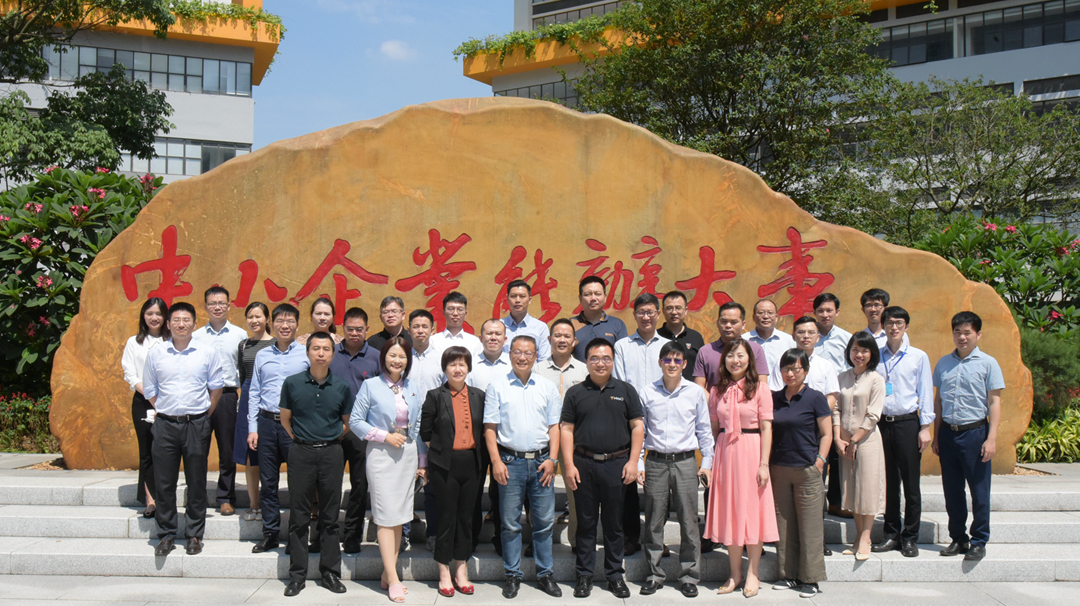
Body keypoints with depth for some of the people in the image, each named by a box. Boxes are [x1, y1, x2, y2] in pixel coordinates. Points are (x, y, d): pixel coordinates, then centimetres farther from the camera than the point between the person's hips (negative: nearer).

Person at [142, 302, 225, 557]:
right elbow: (149, 390, 13)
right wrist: (164, 412, 8)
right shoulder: (155, 354, 5)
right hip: (165, 424, 1)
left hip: (196, 424, -1)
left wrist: (203, 415, 5)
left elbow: (216, 387, 7)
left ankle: (195, 535, 15)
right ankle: (166, 535, 16)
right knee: (164, 482, 4)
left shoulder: (208, 353, 0)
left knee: (197, 483, 4)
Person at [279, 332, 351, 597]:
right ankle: (297, 574, 13)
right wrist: (302, 441, 10)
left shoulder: (342, 387, 1)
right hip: (301, 453, 0)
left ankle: (330, 572, 16)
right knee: (299, 516, 4)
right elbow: (285, 419, 11)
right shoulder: (292, 383, -1)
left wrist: (329, 440, 9)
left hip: (331, 453, 1)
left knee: (330, 516, 6)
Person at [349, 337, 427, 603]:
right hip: (381, 454, -5)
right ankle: (393, 580, -2)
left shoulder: (412, 388, 9)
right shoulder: (371, 386, -3)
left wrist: (422, 461, 12)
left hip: (408, 455, 5)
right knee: (386, 516, -6)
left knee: (399, 516, 8)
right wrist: (385, 436, -12)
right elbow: (355, 421, -4)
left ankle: (388, 574, 18)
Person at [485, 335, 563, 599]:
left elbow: (554, 426, 9)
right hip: (510, 461, -2)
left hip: (541, 461, 2)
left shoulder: (547, 387, 8)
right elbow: (489, 427, 0)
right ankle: (512, 575, 16)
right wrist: (496, 461, -8)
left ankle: (545, 573, 18)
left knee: (544, 521, 6)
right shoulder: (497, 385, 2)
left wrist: (552, 459, -2)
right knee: (510, 523, 5)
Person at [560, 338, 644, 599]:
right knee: (586, 522, 6)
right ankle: (584, 575, 16)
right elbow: (566, 429, 4)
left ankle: (615, 575, 19)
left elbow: (637, 426, 5)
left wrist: (633, 461, -3)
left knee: (614, 523, 7)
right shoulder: (575, 393, 6)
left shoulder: (625, 391, 7)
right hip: (584, 464, 0)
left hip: (616, 464, 0)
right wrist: (569, 465, -3)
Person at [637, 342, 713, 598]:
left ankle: (689, 576, 15)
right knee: (653, 521, 5)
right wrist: (638, 464, 2)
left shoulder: (696, 392, 3)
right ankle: (655, 574, 18)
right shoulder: (647, 393, 3)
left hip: (685, 462, 0)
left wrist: (707, 462, 4)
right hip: (655, 462, 1)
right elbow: (639, 431, 8)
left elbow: (704, 430, 9)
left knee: (688, 521, 2)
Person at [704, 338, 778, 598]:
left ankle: (752, 574, 13)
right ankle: (735, 573, 18)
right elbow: (713, 428, 10)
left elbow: (766, 429, -5)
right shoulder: (717, 391, 8)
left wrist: (764, 463, -10)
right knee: (729, 510, 7)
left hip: (751, 450, -3)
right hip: (725, 451, 3)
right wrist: (712, 458, 3)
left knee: (752, 509, 1)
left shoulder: (760, 389, -3)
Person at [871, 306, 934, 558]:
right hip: (881, 423, 2)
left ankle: (910, 538, 10)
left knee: (911, 483, 0)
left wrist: (925, 427, -2)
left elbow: (925, 394, 4)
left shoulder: (919, 357, 4)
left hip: (908, 423, -2)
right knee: (888, 482, 7)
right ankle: (891, 535, 17)